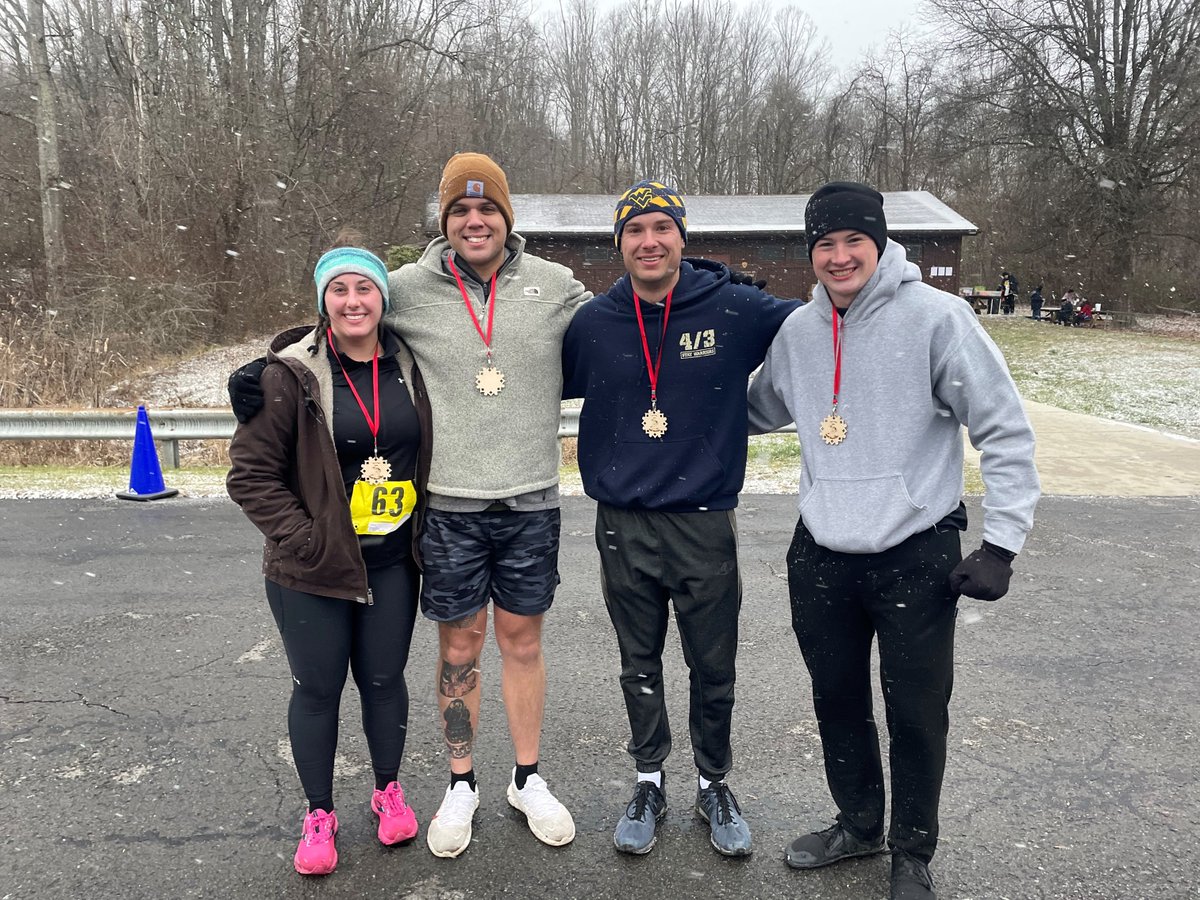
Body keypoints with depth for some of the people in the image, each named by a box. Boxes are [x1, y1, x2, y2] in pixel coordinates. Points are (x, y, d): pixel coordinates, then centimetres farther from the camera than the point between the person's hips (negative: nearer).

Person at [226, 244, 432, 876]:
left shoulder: (408, 368, 2)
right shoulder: (291, 376, -11)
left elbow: (424, 455, 15)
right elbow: (252, 473, -9)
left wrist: (422, 531, 4)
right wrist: (305, 539, -15)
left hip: (391, 564, 3)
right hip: (312, 569, -3)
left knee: (384, 679, 14)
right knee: (317, 688, 10)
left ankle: (388, 791, 36)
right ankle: (319, 814, 29)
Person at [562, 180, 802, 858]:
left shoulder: (735, 311, -5)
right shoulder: (592, 324, 0)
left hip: (705, 525, -1)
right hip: (624, 528, 1)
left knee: (714, 669, 12)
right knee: (639, 666, 16)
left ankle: (715, 784, 35)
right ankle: (649, 783, 36)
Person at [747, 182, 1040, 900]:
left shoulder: (935, 316, -11)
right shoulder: (798, 330, 4)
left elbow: (1007, 432, -10)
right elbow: (760, 413, 22)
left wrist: (1002, 544, -13)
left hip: (917, 556, -4)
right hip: (821, 557, 5)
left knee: (917, 714, 9)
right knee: (837, 701, 18)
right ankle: (859, 824, 42)